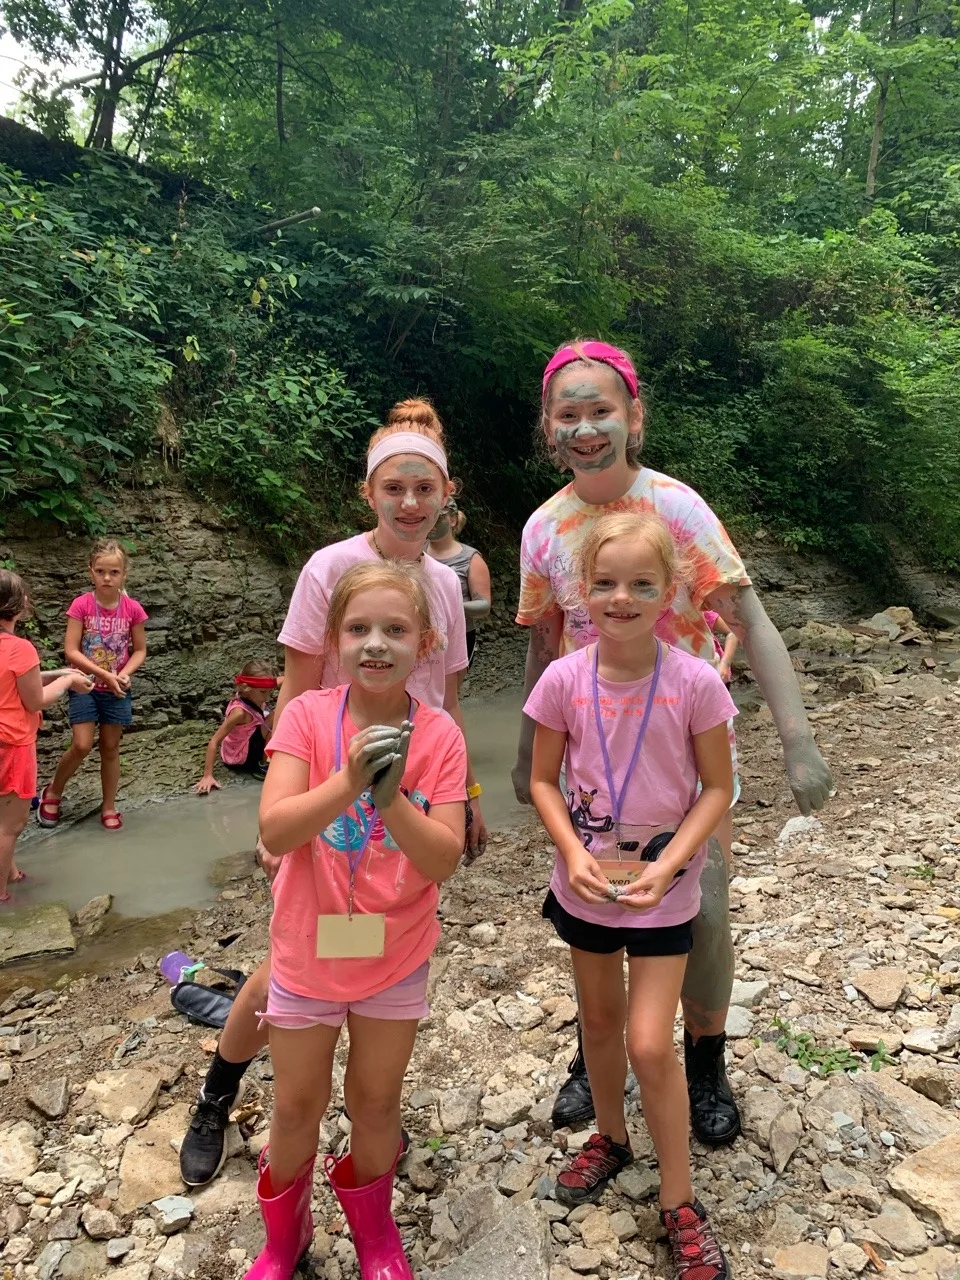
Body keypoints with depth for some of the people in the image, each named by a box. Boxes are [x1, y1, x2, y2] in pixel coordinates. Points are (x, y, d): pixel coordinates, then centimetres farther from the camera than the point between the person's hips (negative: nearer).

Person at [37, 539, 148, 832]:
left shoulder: (133, 609, -7)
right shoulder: (81, 605, -12)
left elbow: (140, 650, 2)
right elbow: (71, 651, -13)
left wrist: (124, 674, -16)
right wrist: (105, 674, -20)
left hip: (117, 691, 2)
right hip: (85, 686, -2)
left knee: (110, 748, 9)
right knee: (82, 745, -8)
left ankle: (109, 807, 23)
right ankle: (52, 792, 19)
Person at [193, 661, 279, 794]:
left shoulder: (249, 698, -10)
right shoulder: (240, 712, -33)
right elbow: (214, 742, -32)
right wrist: (207, 776, -34)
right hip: (239, 759, -9)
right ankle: (262, 767, -9)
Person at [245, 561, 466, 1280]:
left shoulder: (439, 735, -14)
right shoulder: (308, 715, -16)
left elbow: (444, 860, -18)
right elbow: (274, 832, -24)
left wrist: (392, 797, -34)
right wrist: (349, 781, -39)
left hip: (395, 956, 0)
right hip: (308, 952, 0)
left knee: (376, 1104, 20)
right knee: (296, 1107, 19)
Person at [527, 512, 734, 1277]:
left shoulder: (695, 683, -18)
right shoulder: (564, 680, -13)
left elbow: (718, 787, -9)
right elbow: (544, 782, -3)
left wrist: (665, 864, -19)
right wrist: (574, 853, -17)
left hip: (663, 890, -2)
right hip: (586, 882, 3)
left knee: (650, 1044, 0)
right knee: (600, 1021, 21)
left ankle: (680, 1205, 25)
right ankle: (611, 1137, 49)